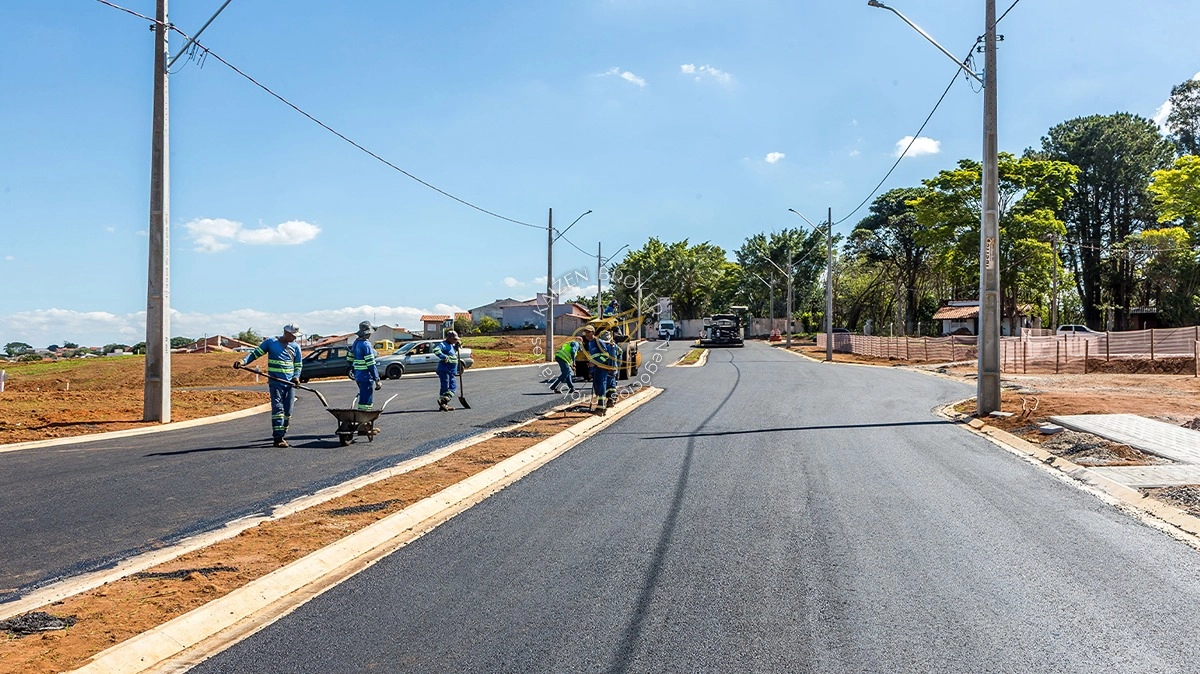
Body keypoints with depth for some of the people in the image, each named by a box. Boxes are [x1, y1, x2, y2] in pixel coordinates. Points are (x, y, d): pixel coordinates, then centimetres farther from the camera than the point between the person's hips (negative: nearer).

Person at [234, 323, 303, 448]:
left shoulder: (296, 347, 12)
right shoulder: (270, 342, 3)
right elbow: (255, 353, 3)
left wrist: (296, 377, -4)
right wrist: (244, 361, -14)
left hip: (290, 383, 4)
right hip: (275, 383, -4)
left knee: (288, 411, 4)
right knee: (277, 408, -13)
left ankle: (281, 436, 16)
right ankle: (277, 438, -16)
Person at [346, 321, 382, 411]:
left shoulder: (356, 343, 12)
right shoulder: (366, 345, -17)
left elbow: (349, 359, 21)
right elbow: (371, 365, -19)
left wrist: (354, 371, 32)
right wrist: (377, 380, -16)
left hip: (358, 376, 10)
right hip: (367, 377, -10)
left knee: (364, 398, 21)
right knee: (365, 403, -7)